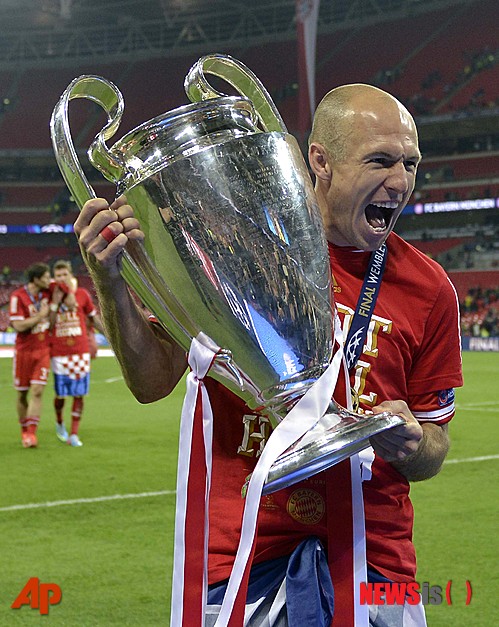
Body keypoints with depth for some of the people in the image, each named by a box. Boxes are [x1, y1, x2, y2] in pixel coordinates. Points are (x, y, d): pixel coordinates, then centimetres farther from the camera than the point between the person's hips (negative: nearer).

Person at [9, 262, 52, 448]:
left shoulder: (47, 291, 1)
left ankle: (32, 433, -11)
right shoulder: (18, 296, -14)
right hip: (24, 350, -3)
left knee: (37, 391, -10)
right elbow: (18, 326, -19)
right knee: (22, 394, 7)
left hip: (43, 350, 3)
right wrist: (41, 315, -14)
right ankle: (24, 431, 23)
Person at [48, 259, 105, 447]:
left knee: (79, 393, -1)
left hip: (80, 351, 1)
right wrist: (55, 303, -13)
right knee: (61, 393, 1)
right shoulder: (50, 296, 1)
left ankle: (74, 434, 6)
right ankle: (59, 423, 30)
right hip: (59, 352, -1)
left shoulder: (82, 294, 4)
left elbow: (94, 318, 15)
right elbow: (49, 325, -3)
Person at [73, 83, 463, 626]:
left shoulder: (429, 290, 1)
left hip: (370, 555, 2)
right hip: (237, 555, -1)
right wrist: (109, 283, -16)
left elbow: (430, 454, 10)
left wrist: (409, 445, -14)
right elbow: (152, 382, -1)